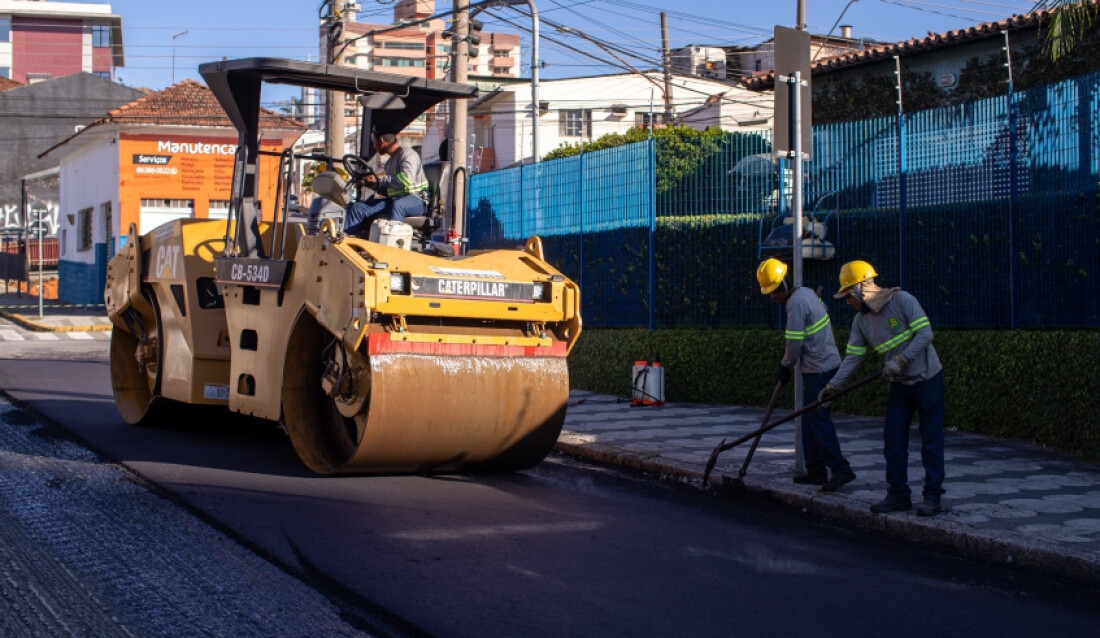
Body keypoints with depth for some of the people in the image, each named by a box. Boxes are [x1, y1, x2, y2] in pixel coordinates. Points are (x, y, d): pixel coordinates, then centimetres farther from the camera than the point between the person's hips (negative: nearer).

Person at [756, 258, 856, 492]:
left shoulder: (796, 302, -17)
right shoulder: (807, 293, 13)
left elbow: (795, 343, -17)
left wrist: (785, 366, -1)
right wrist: (788, 364, 23)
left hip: (819, 368, -10)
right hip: (827, 363, 10)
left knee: (818, 420, -9)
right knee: (810, 418, 13)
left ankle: (840, 468, -10)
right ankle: (816, 470, 16)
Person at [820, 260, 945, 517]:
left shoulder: (902, 300, -16)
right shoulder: (861, 320, 3)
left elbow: (925, 333, -20)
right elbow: (853, 356, 2)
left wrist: (900, 360, -27)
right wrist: (833, 385, -8)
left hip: (927, 380, -6)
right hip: (900, 385, 7)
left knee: (931, 441, -2)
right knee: (893, 440, 4)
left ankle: (933, 497, 5)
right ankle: (898, 495, 13)